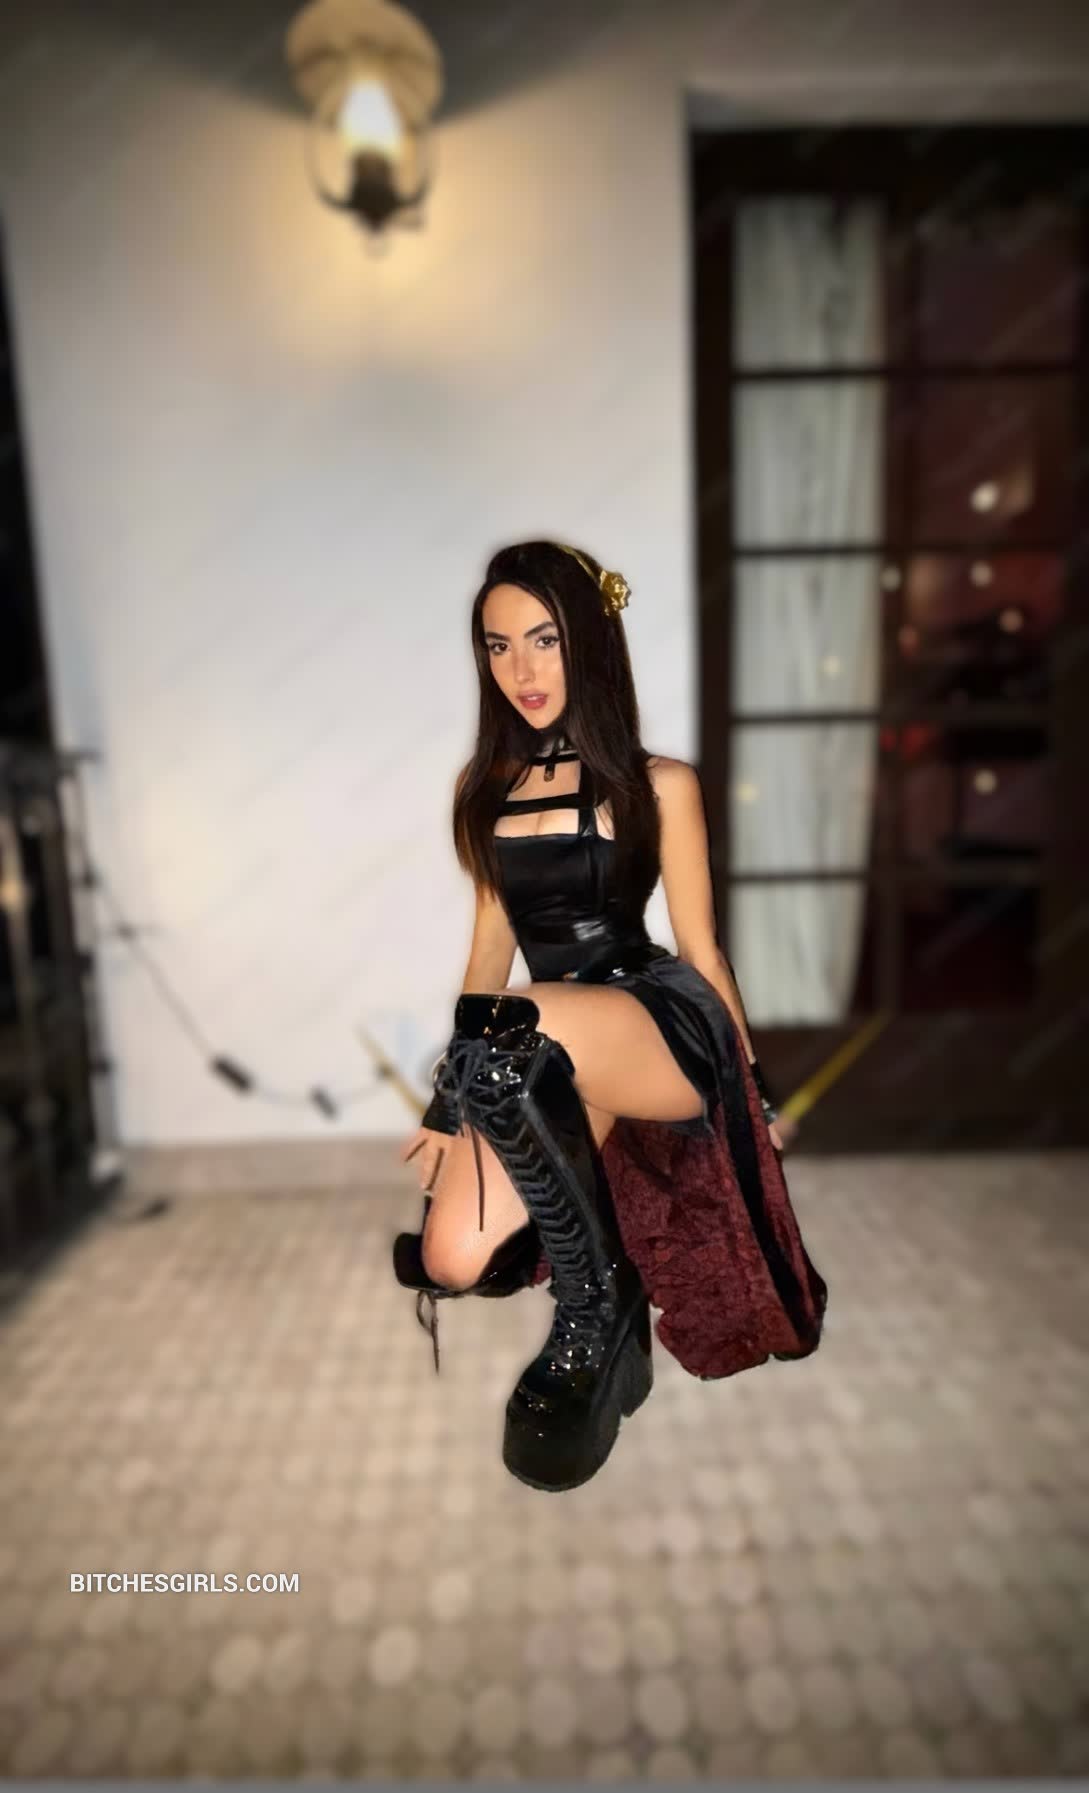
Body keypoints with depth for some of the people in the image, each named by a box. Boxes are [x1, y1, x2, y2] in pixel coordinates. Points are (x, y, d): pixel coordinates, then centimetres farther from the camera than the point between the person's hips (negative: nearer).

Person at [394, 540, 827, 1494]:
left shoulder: (659, 784, 1)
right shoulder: (486, 786, 14)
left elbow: (701, 948, 5)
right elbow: (494, 934, 15)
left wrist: (755, 1089, 10)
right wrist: (449, 1090, 13)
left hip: (664, 1025, -3)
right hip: (540, 1060, 4)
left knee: (507, 1031, -36)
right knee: (452, 1261, -21)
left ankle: (596, 1312, -12)